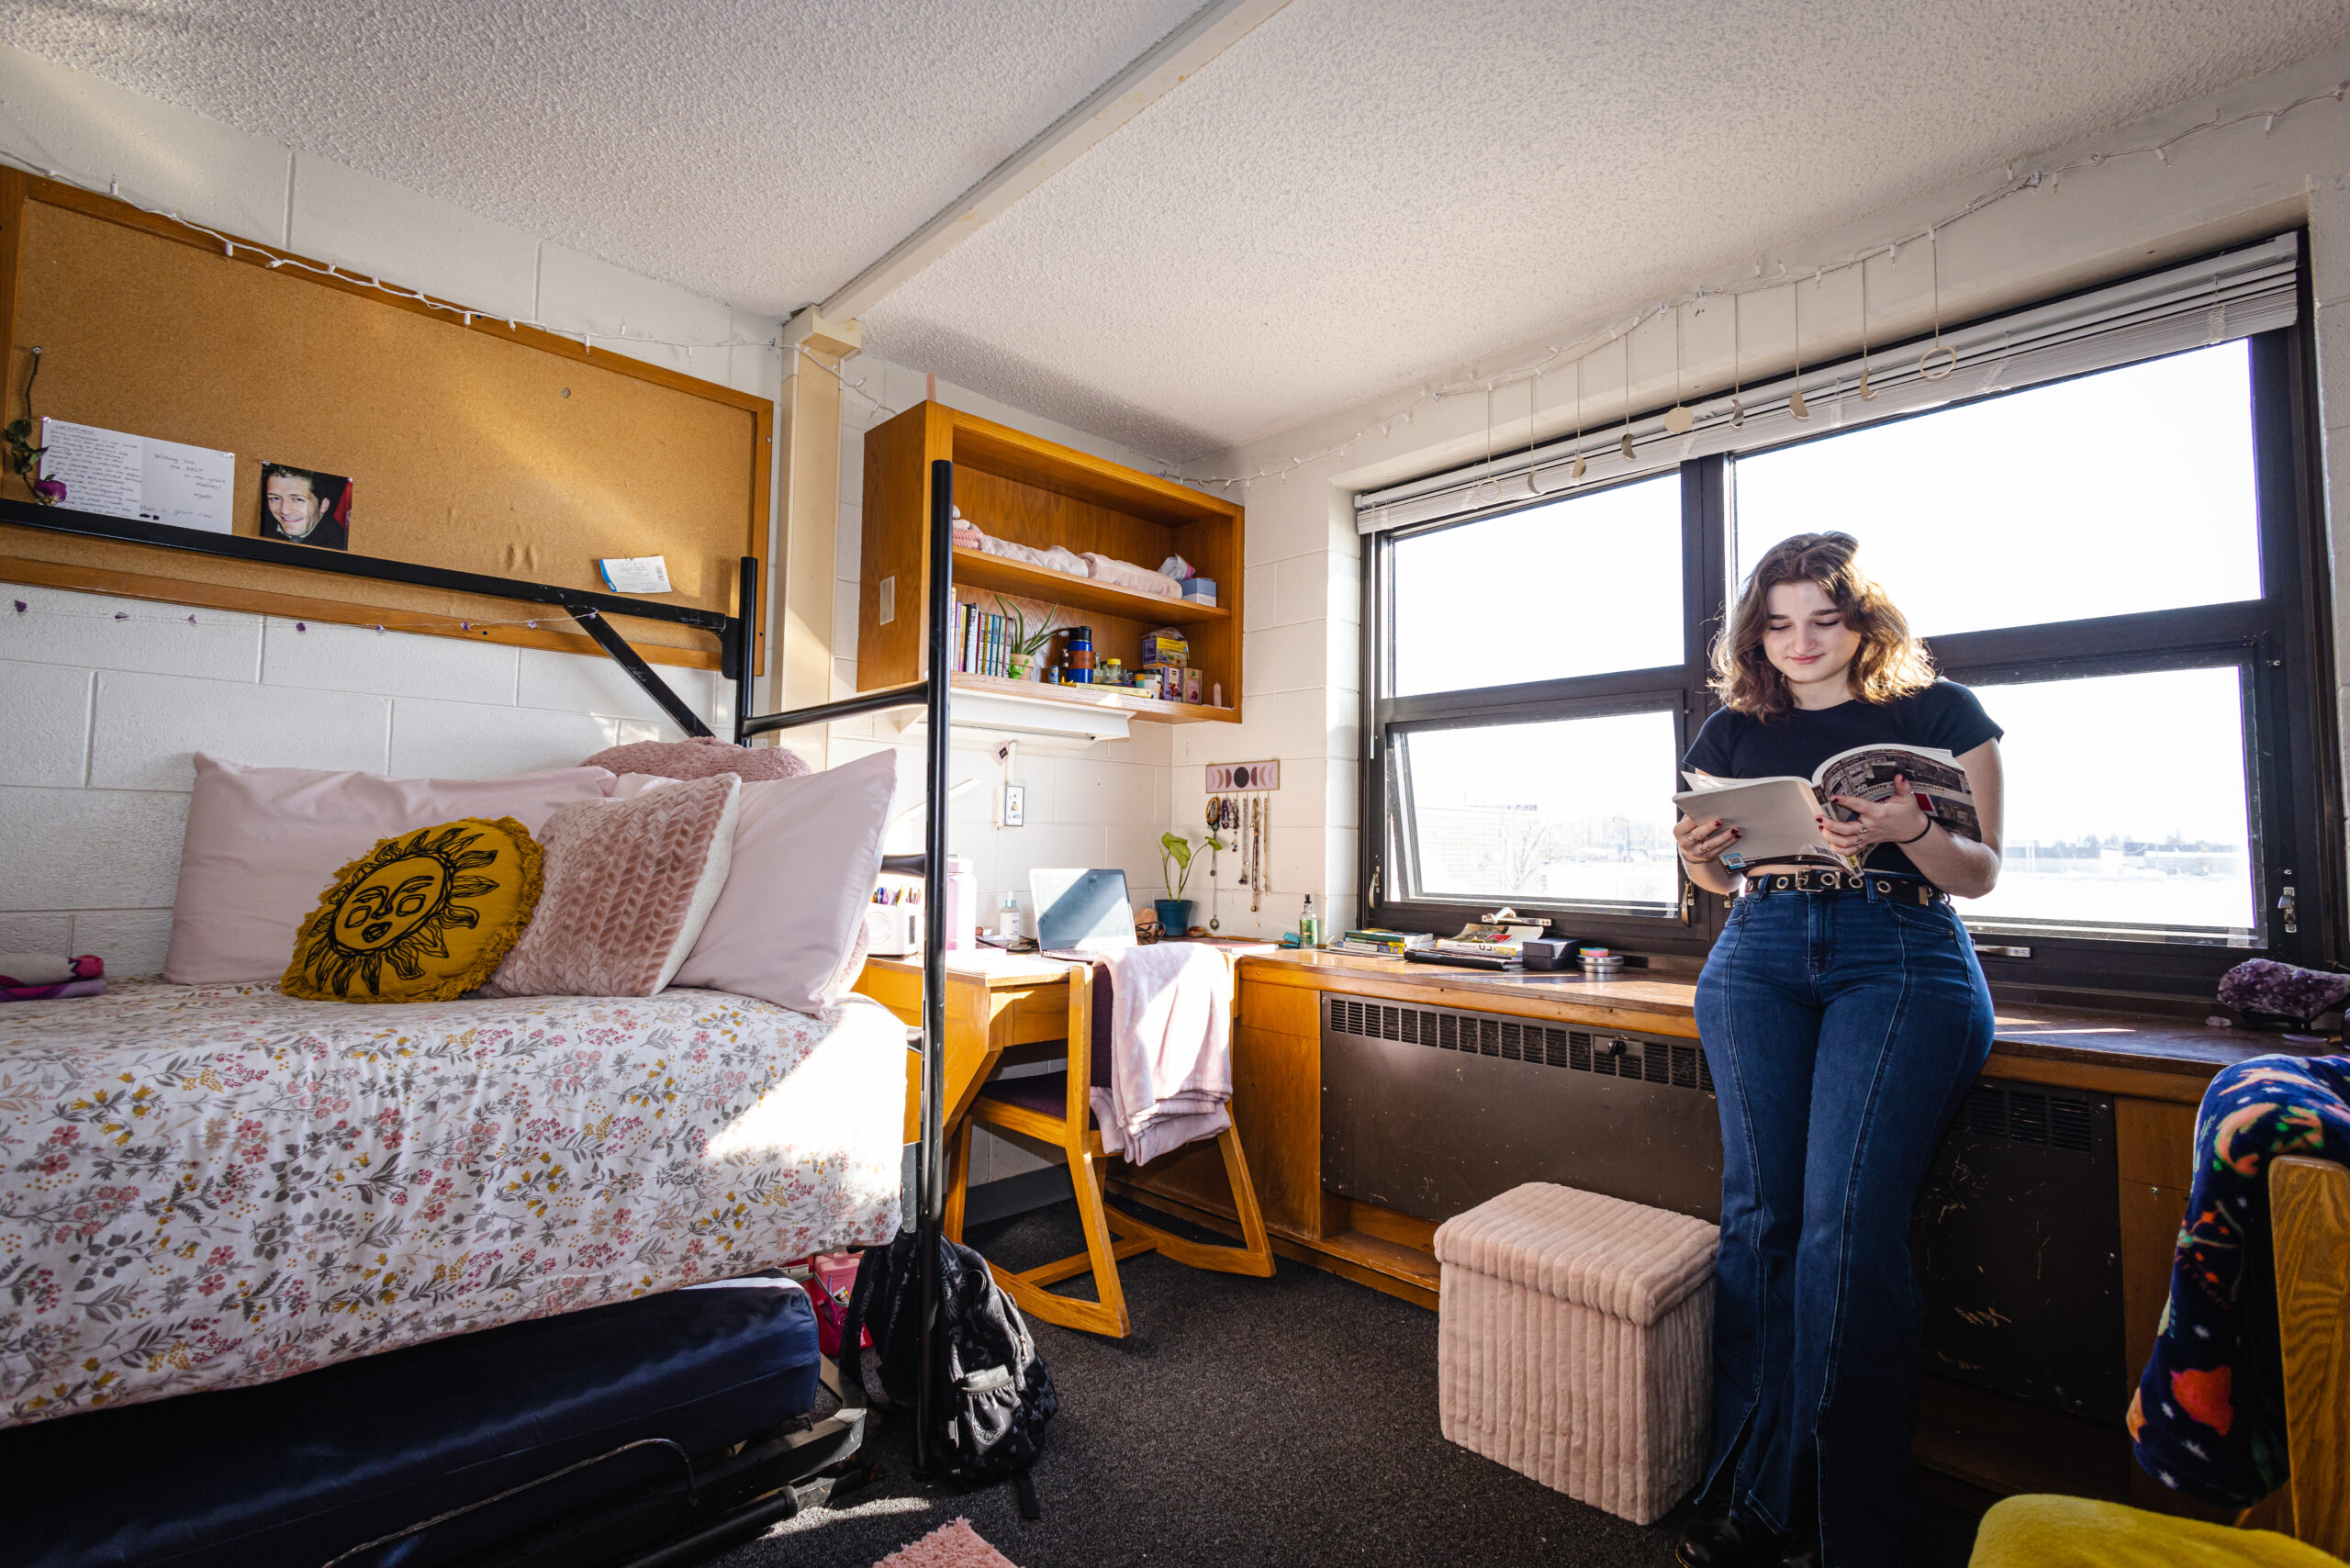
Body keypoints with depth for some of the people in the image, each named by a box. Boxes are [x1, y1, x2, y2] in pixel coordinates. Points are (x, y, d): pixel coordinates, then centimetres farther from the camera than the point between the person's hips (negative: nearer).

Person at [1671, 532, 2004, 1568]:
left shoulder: (1939, 712, 10)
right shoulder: (1735, 729, 16)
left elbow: (1980, 872, 6)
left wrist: (1909, 831, -15)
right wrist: (1698, 851, -4)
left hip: (1904, 958, -2)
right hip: (1761, 957, 3)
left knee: (1846, 1221, -14)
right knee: (1760, 1211, -2)